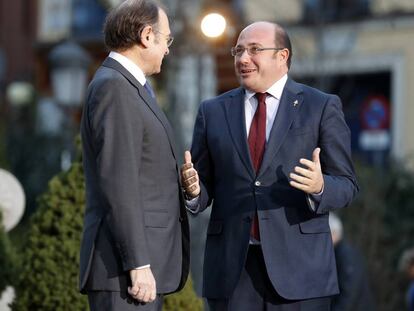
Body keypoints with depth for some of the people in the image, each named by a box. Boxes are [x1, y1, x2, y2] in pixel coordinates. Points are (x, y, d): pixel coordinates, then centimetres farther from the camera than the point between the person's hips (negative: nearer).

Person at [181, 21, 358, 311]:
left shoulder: (322, 107, 4)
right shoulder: (213, 112, 12)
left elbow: (346, 185, 1)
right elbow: (204, 189, 12)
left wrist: (319, 186, -21)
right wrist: (193, 190, -11)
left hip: (298, 264, -2)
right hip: (231, 265, 2)